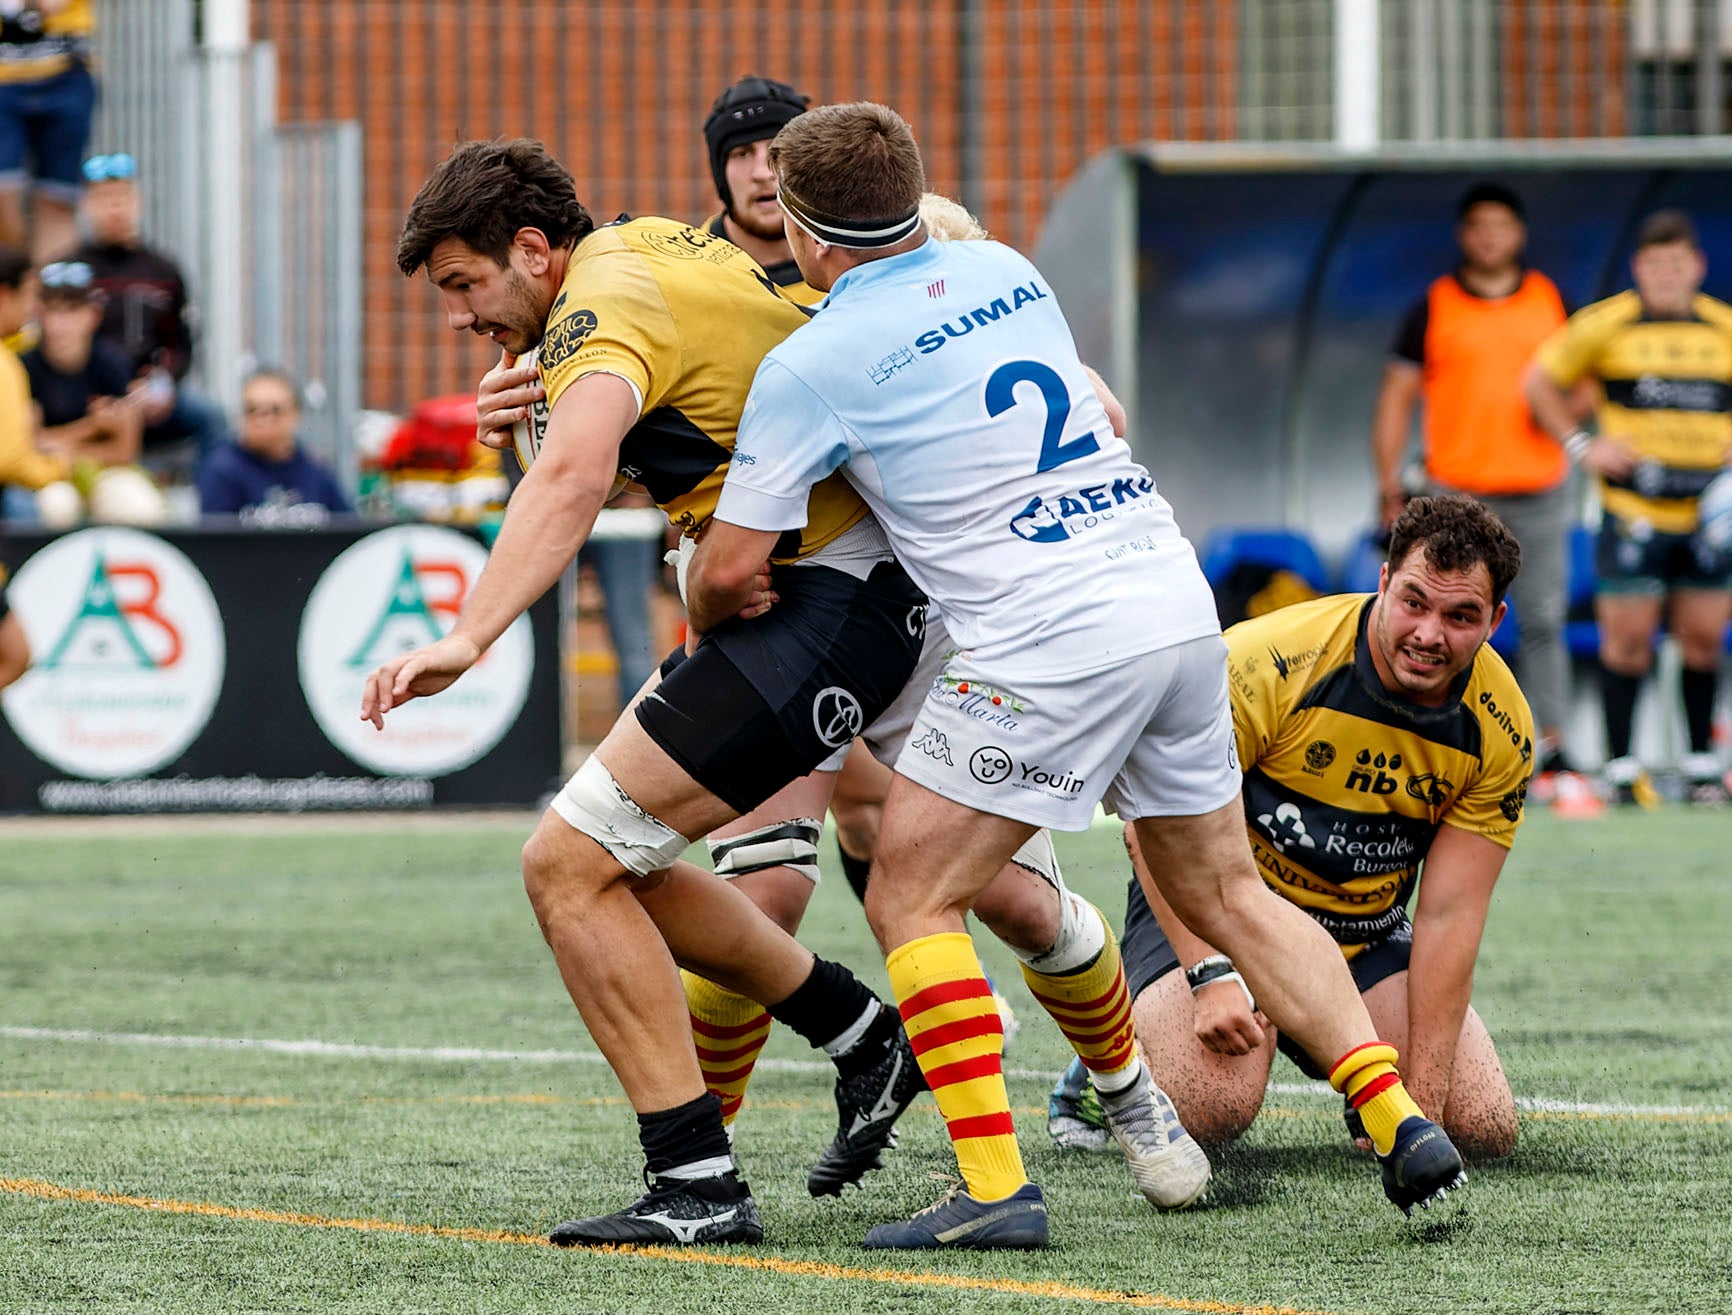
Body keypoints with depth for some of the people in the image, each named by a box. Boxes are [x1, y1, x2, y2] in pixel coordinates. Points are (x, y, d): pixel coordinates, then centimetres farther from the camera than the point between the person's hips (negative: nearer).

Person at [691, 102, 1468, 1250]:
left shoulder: (811, 366, -6)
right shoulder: (1004, 271, 14)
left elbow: (731, 566, -4)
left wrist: (706, 616, 19)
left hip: (1050, 640, -7)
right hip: (1179, 601, 7)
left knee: (911, 899, 2)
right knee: (1225, 894, 17)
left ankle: (996, 1185, -8)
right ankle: (1398, 1115, 6)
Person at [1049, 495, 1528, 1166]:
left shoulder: (1500, 728, -13)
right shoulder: (1273, 659, -26)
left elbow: (1448, 914, -13)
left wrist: (1422, 1103, -19)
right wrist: (1212, 976, -31)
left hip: (1366, 937, 5)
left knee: (1484, 1128, -10)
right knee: (1213, 1108, -32)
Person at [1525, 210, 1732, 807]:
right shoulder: (1604, 326, -2)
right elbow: (1541, 382, 9)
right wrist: (1581, 445, 0)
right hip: (1632, 514, -3)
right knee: (1627, 638, -3)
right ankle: (1620, 765, 7)